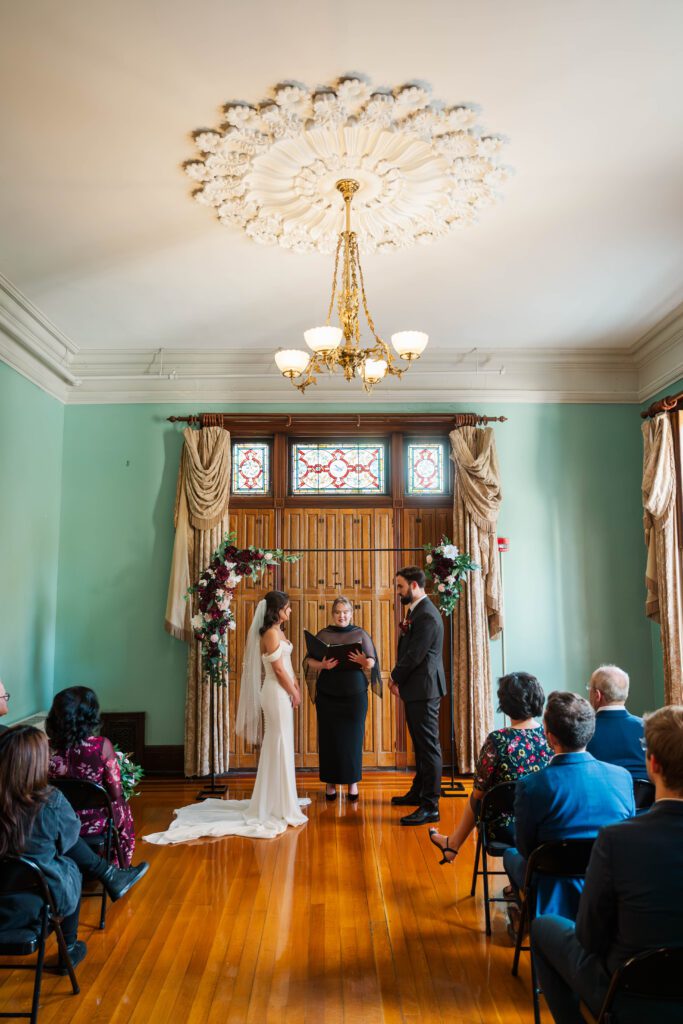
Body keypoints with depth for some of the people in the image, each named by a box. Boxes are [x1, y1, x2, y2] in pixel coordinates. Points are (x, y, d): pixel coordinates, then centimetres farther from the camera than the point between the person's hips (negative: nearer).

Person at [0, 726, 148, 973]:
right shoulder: (50, 802, -27)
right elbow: (70, 835, -6)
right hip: (33, 906, -3)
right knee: (73, 867, 28)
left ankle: (111, 876, 38)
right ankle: (69, 952, 43)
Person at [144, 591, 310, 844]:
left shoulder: (276, 632, 12)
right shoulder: (271, 634, -18)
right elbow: (278, 669, -19)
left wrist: (295, 686, 7)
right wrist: (294, 693, -10)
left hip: (282, 693, 10)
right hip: (278, 694, -10)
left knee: (278, 747, 17)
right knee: (279, 747, -1)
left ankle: (275, 799, 30)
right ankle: (278, 804, 9)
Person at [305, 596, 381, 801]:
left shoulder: (360, 634, 5)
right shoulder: (323, 634, 6)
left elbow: (372, 662, 1)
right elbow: (310, 660, 2)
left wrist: (363, 661, -22)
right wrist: (322, 665, -19)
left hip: (355, 693, 0)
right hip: (328, 694, 0)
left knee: (352, 737, 2)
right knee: (329, 737, 2)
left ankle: (352, 781, 14)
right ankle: (330, 782, 13)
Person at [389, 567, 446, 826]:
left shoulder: (426, 616, -19)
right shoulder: (416, 611, 13)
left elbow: (415, 656, -21)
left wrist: (396, 678, -6)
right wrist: (397, 677, 4)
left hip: (424, 689, -10)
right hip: (416, 689, 10)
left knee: (428, 746, -4)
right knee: (420, 744, 20)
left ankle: (430, 806, 3)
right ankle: (418, 792, 33)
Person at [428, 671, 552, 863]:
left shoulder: (497, 740, -22)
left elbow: (479, 791, -10)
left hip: (506, 831, -4)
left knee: (475, 798, 27)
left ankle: (453, 844, 50)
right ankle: (452, 843, 45)